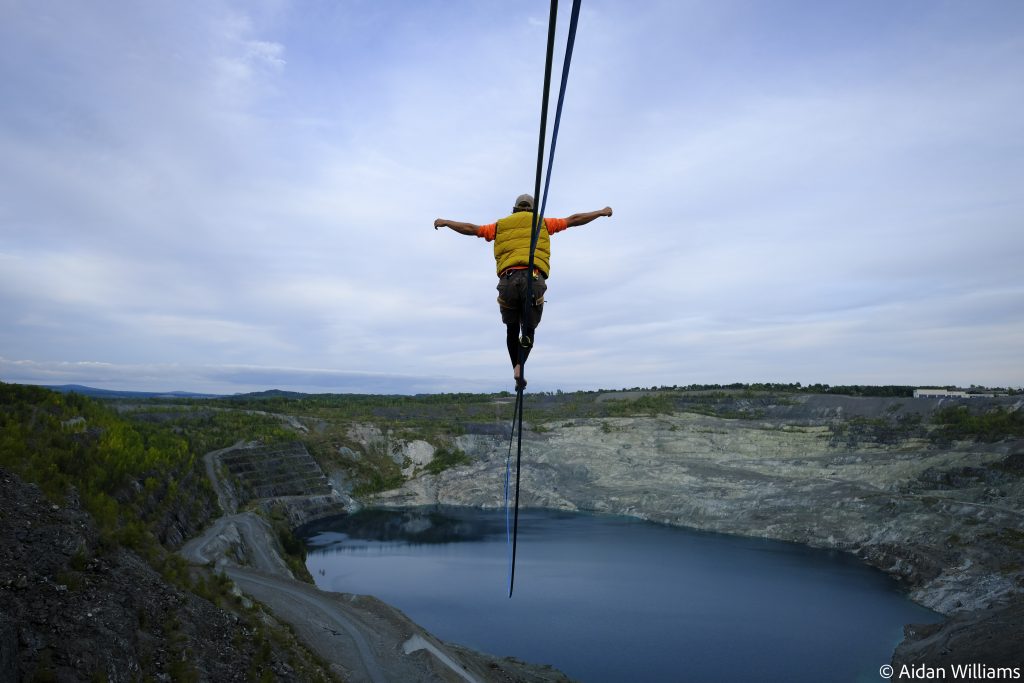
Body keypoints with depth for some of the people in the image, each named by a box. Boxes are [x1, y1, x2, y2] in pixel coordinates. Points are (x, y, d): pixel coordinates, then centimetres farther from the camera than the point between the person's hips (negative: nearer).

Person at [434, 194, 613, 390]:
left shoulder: (501, 225, 24)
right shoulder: (541, 223, 22)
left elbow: (471, 229, 28)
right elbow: (573, 220, 27)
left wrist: (445, 222, 44)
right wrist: (602, 212, 39)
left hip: (508, 279, 1)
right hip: (533, 278, -1)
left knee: (512, 329, 18)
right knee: (528, 329, 9)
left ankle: (516, 369, 10)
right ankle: (520, 367, -14)